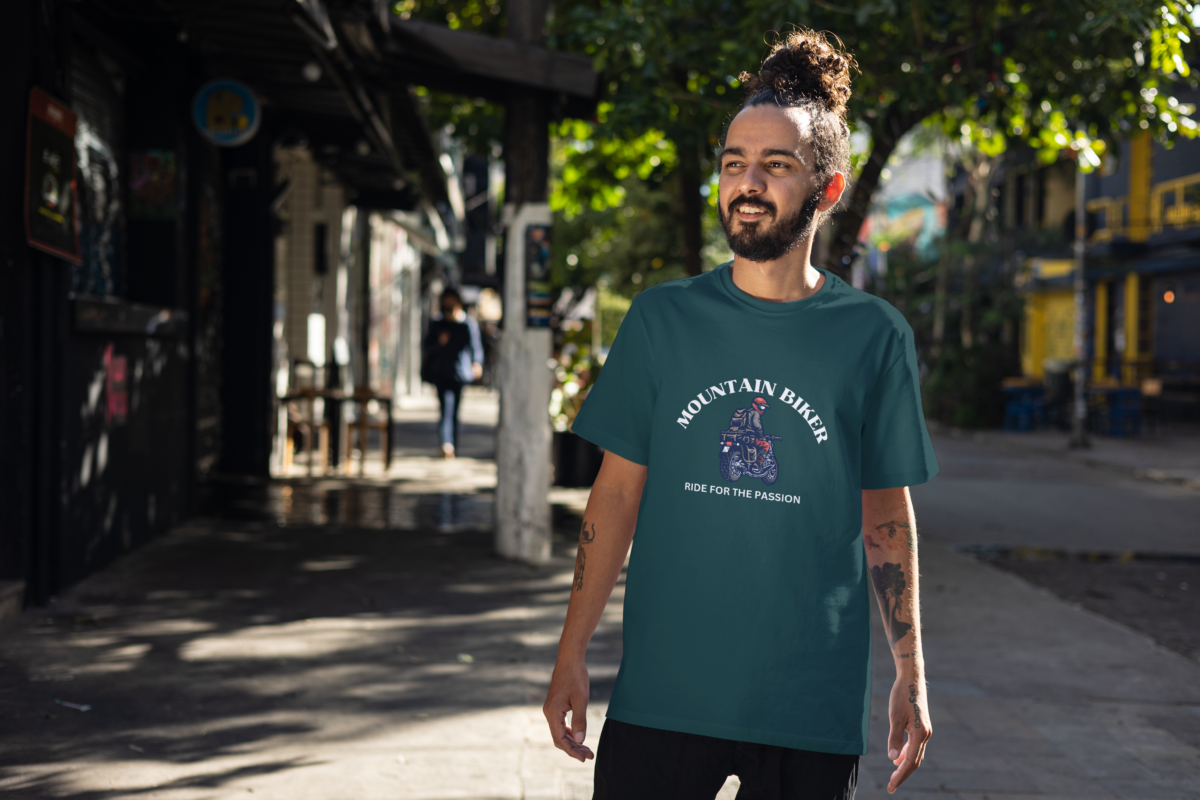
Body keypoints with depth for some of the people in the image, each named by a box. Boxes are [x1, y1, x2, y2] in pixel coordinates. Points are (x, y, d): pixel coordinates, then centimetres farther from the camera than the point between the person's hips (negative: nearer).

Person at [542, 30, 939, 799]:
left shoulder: (873, 334, 0)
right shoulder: (662, 318, 2)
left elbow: (887, 514, 6)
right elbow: (617, 492, 4)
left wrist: (912, 673, 5)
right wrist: (572, 654, 1)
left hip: (813, 706, 0)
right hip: (660, 691, 1)